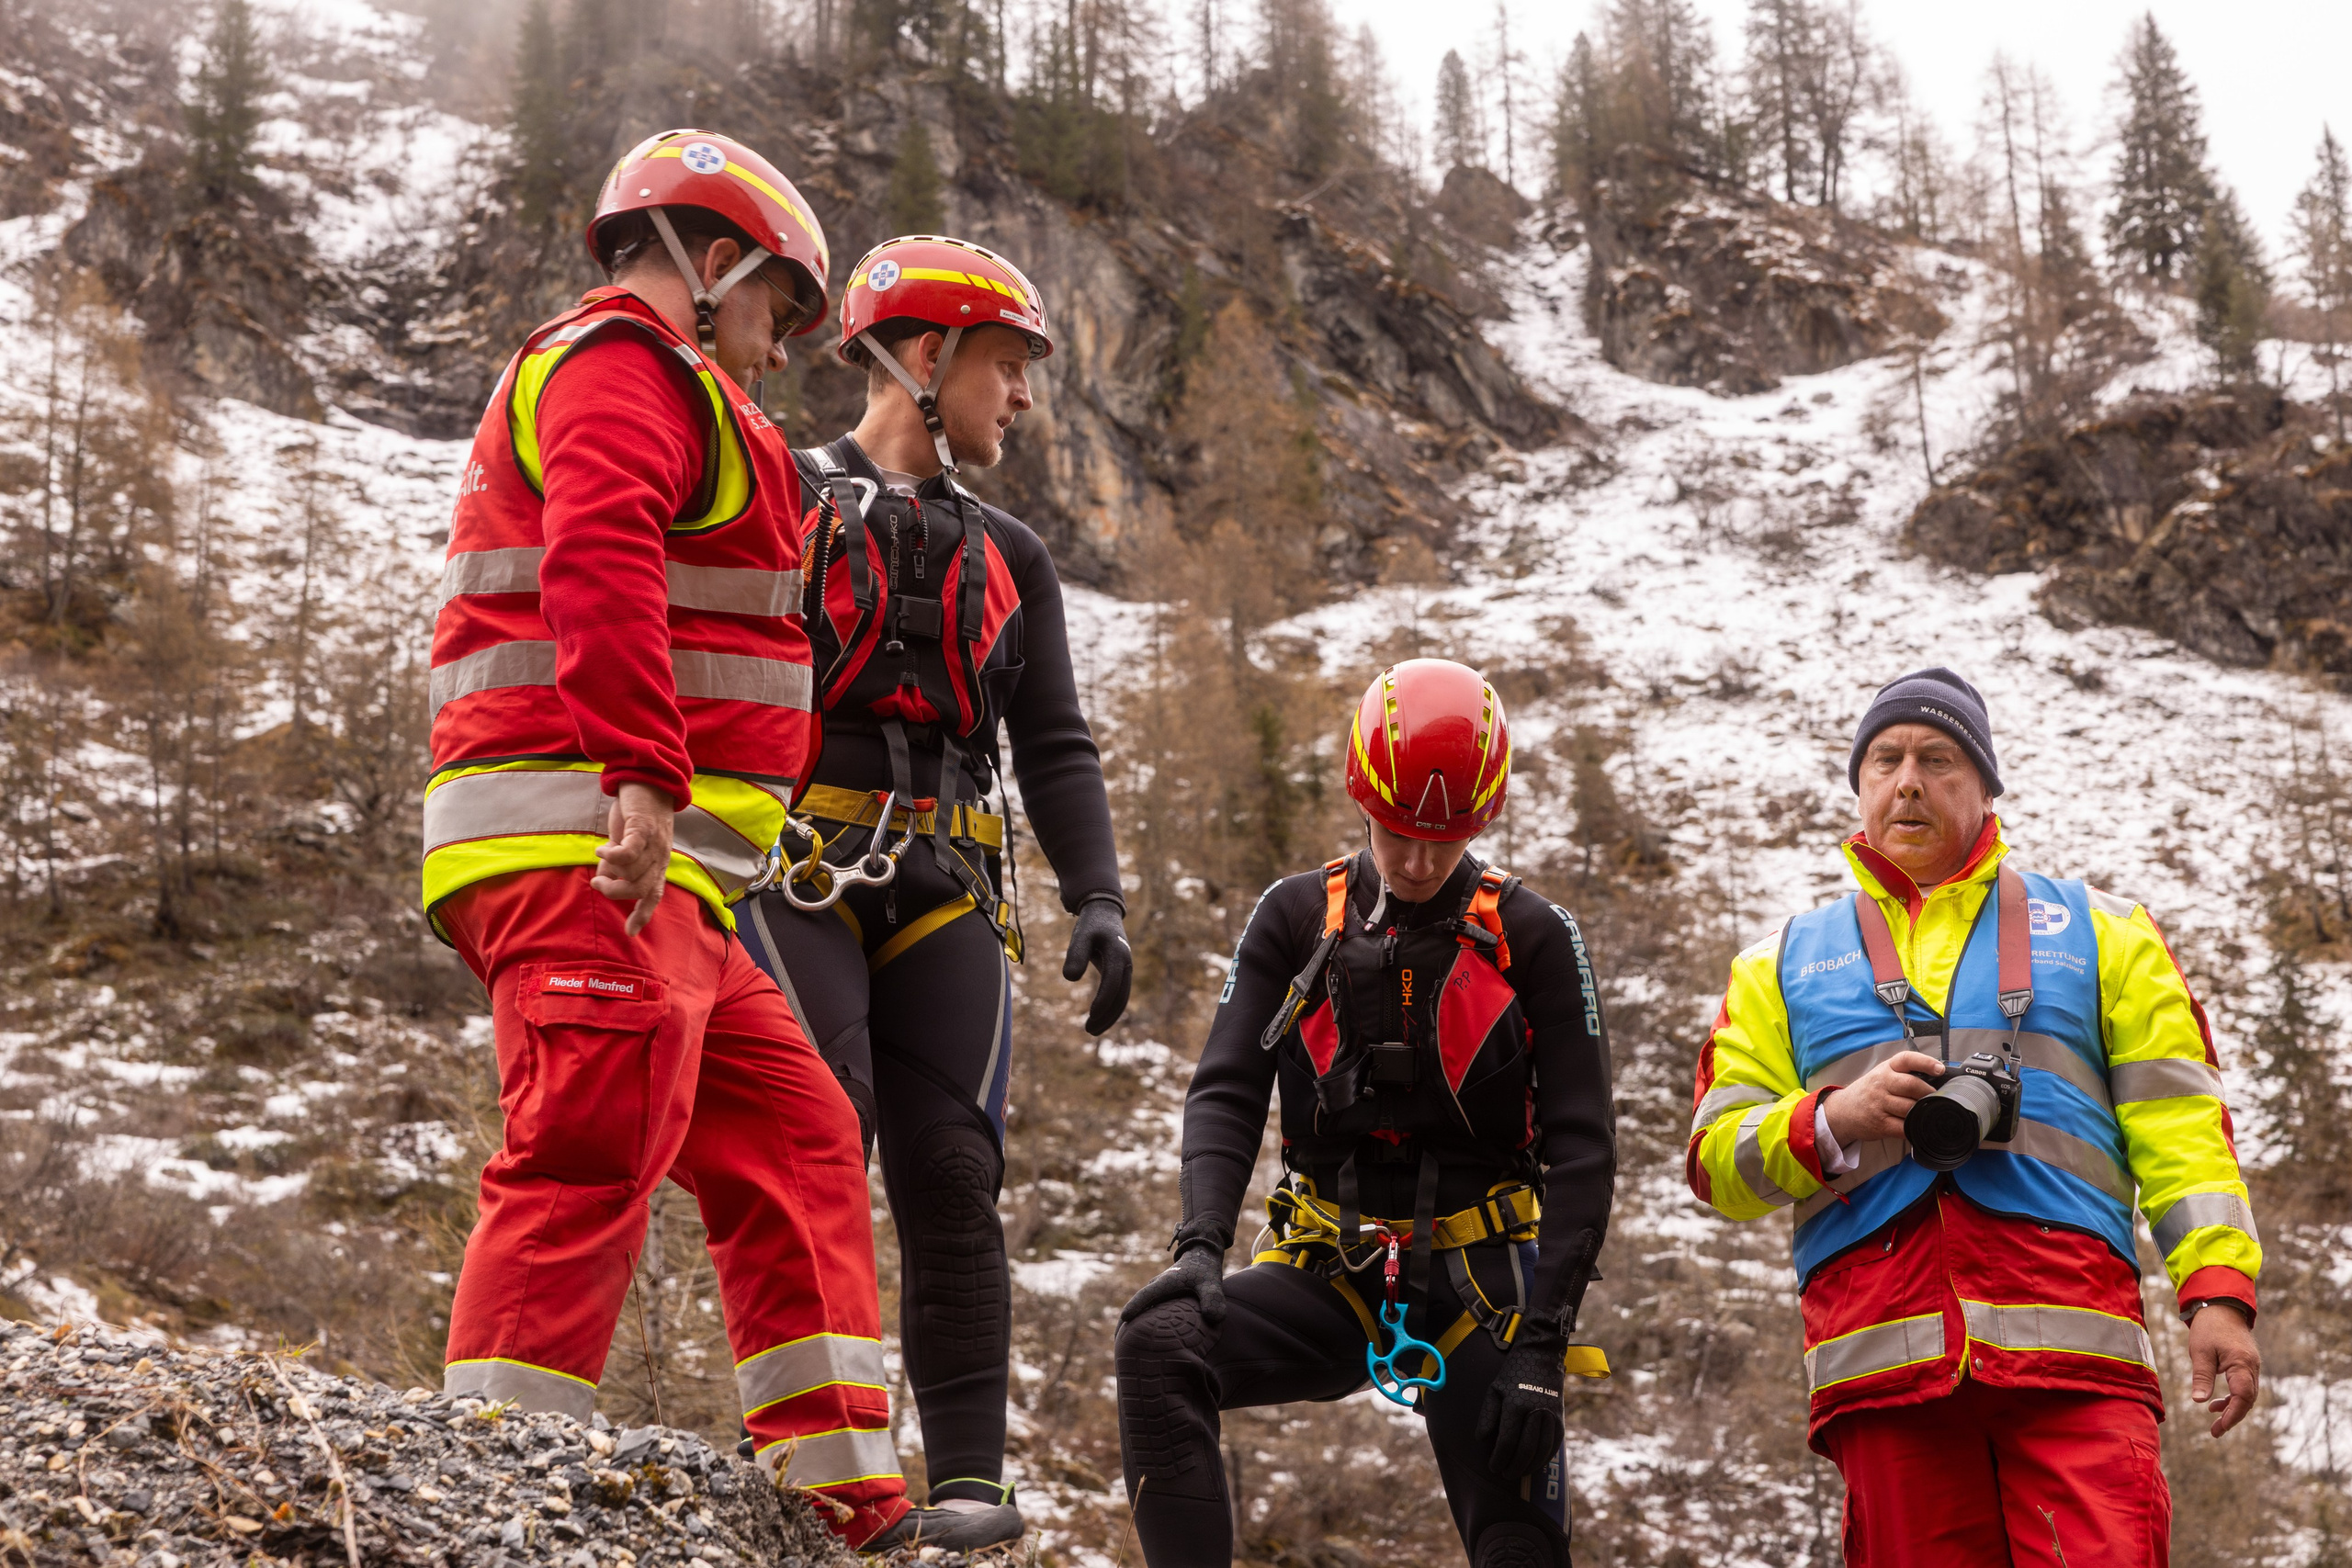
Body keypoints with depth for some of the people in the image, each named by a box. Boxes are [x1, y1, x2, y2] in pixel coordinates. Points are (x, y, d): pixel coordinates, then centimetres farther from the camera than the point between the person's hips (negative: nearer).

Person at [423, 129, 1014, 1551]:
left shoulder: (632, 388, 32)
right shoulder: (627, 366, -2)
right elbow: (601, 557, -21)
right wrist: (642, 776, -31)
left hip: (652, 874, 11)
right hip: (590, 844, -11)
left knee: (793, 1141, 10)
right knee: (597, 1148, -17)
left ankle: (849, 1500, 11)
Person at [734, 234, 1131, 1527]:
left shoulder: (1010, 560, 21)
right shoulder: (781, 498, 9)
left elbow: (1055, 748, 14)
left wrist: (1096, 897, 0)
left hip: (940, 888, 4)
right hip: (796, 865, -3)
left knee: (952, 1172, -5)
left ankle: (968, 1477, -5)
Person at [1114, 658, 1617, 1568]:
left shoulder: (1532, 939, -1)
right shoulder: (1295, 920, 4)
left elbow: (1582, 1148, -4)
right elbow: (1226, 1093, -2)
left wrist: (1542, 1340, -14)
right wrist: (1201, 1243, -21)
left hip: (1475, 1284, -1)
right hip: (1333, 1277, 1)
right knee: (1159, 1340, -26)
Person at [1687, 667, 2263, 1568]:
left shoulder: (2098, 934, 20)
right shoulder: (1783, 964, 22)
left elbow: (2179, 1127, 11)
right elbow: (1717, 1157, 14)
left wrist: (2218, 1289, -2)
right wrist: (1831, 1123, -6)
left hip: (2072, 1350, -1)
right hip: (1881, 1352, 1)